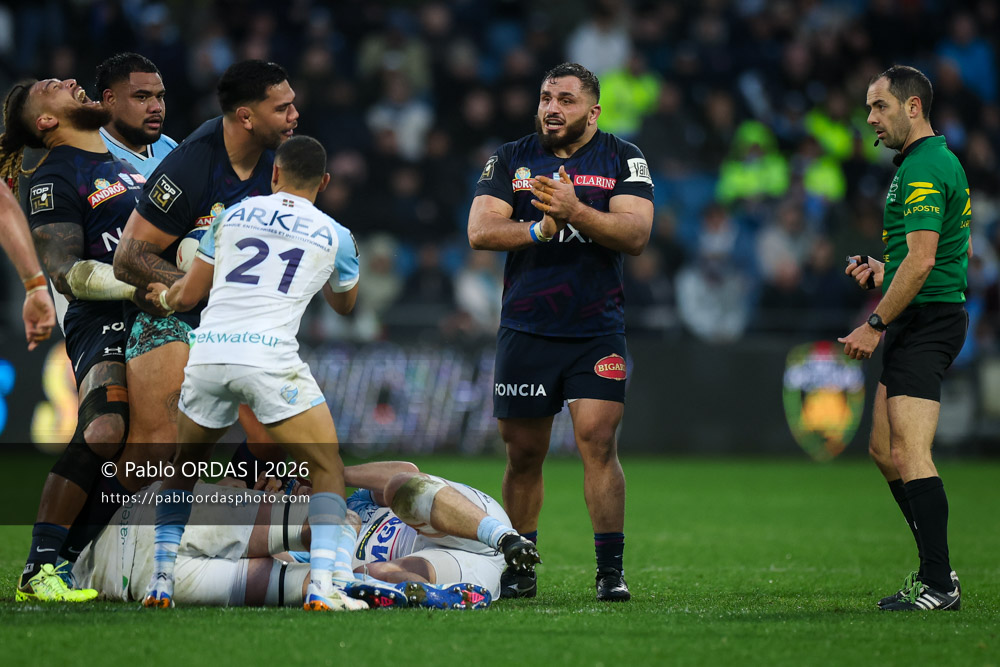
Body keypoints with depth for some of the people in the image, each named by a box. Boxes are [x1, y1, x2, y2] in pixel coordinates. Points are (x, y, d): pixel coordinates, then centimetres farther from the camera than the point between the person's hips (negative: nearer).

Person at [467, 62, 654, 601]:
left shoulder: (622, 159, 4)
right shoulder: (511, 160, 8)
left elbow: (635, 234, -9)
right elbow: (480, 231, -3)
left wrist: (576, 212, -24)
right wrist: (541, 229, -17)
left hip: (597, 330, -2)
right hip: (525, 330, 2)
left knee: (598, 440, -13)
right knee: (523, 453, 6)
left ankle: (610, 567, -8)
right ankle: (520, 567, 18)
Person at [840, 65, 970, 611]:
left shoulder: (925, 169, -16)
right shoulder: (931, 162, 19)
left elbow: (921, 261, -23)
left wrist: (874, 326, -20)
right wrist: (881, 269, 15)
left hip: (926, 320, -11)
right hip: (920, 322, 11)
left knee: (909, 453, -15)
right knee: (884, 450, 15)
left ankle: (938, 585, -16)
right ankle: (936, 567, 18)